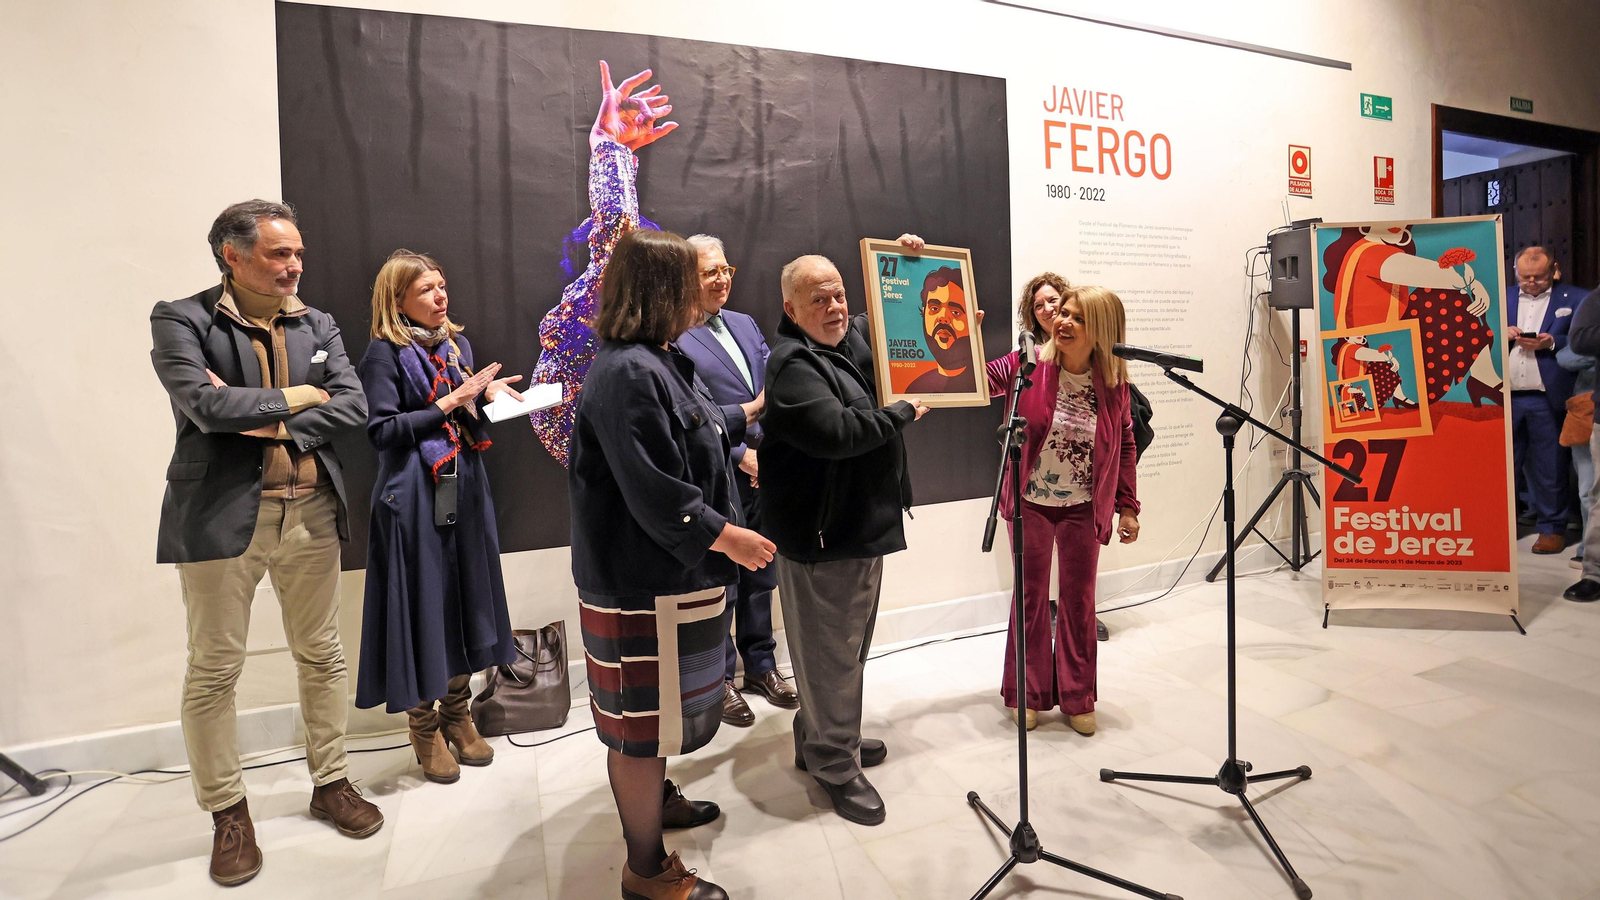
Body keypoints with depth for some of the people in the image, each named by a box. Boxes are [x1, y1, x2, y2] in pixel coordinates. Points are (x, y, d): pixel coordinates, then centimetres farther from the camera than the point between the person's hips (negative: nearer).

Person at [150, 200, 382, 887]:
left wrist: (273, 425, -13)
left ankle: (330, 782, 29)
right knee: (213, 672, 6)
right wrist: (297, 397, -7)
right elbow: (205, 404, -19)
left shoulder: (317, 325, 9)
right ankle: (227, 812, 23)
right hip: (222, 516, -3)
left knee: (322, 656, 12)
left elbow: (353, 406, -2)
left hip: (310, 512, 4)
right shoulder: (181, 320, -3)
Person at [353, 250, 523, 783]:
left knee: (466, 593, 11)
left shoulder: (457, 344, 11)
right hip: (414, 495, -6)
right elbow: (381, 431, -15)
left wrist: (490, 393, -2)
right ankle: (423, 725, 19)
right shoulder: (385, 354, -7)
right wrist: (448, 403, -17)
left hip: (465, 487, 6)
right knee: (423, 601, 1)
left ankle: (456, 713, 27)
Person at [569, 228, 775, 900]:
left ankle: (653, 796, 51)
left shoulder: (657, 362, 11)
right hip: (644, 581, -11)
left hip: (669, 568, 11)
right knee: (646, 716, 5)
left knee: (662, 703, 28)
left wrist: (752, 412, 33)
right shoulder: (628, 374, -24)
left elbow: (701, 432, 25)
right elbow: (654, 491, -27)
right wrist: (727, 537, -19)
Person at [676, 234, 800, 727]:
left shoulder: (745, 324, 12)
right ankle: (720, 679, 26)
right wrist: (740, 455, -17)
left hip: (764, 472, 7)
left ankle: (760, 666, 35)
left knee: (761, 577, 18)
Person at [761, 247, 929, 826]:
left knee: (849, 646, 21)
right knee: (830, 653, 2)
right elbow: (836, 431, -31)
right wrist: (901, 414, -17)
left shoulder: (855, 339, 11)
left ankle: (823, 739, 39)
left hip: (864, 523, 10)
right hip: (822, 536, -10)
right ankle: (835, 766, 19)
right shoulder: (792, 366, -17)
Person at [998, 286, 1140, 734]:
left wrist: (1127, 507, 4)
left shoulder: (1113, 382, -6)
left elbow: (1126, 445, 4)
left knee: (1079, 601, 12)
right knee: (1032, 598, 11)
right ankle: (1028, 694, 28)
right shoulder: (1030, 366, -12)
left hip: (1084, 508, 2)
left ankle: (1077, 697, 29)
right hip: (1032, 504, -1)